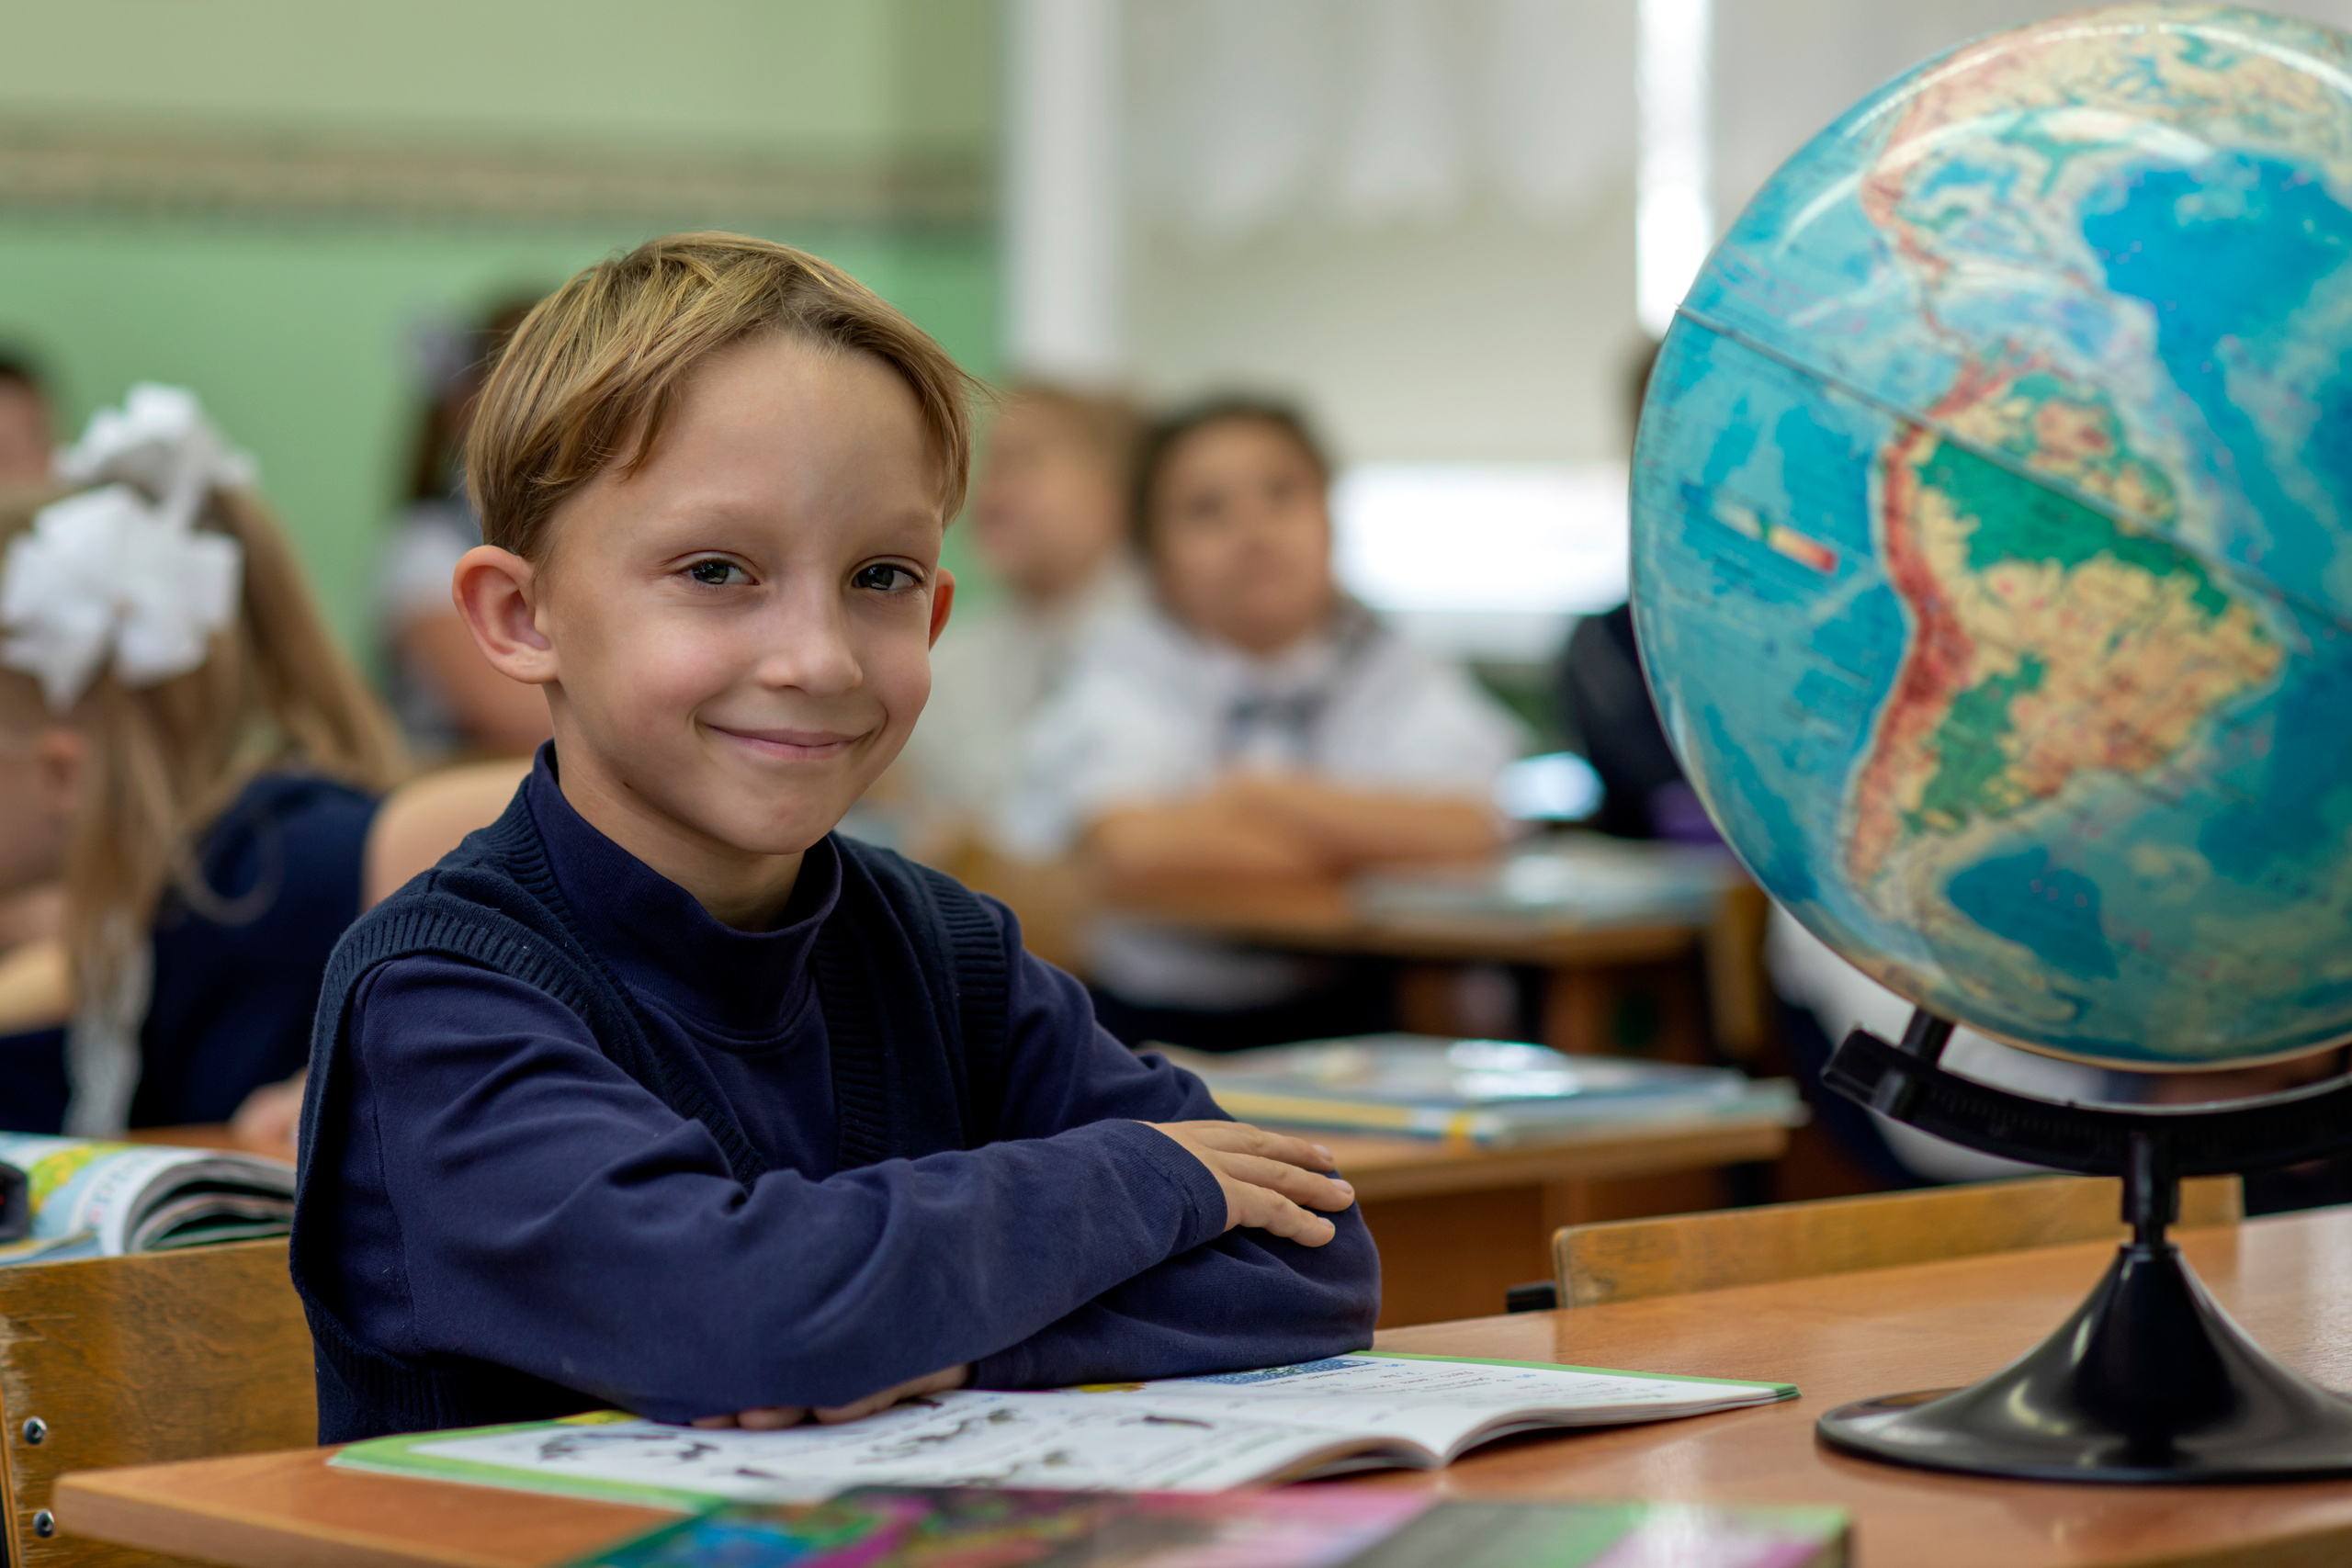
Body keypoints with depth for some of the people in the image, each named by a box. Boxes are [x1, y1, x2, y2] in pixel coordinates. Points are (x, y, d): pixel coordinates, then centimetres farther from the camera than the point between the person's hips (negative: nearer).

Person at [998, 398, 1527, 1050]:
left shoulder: (1399, 674, 5)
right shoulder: (1125, 673, -1)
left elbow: (1464, 835, -14)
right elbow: (1131, 847, -20)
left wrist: (1263, 795, -14)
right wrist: (1369, 841, -11)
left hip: (1344, 1017, 1)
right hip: (1155, 1020, -1)